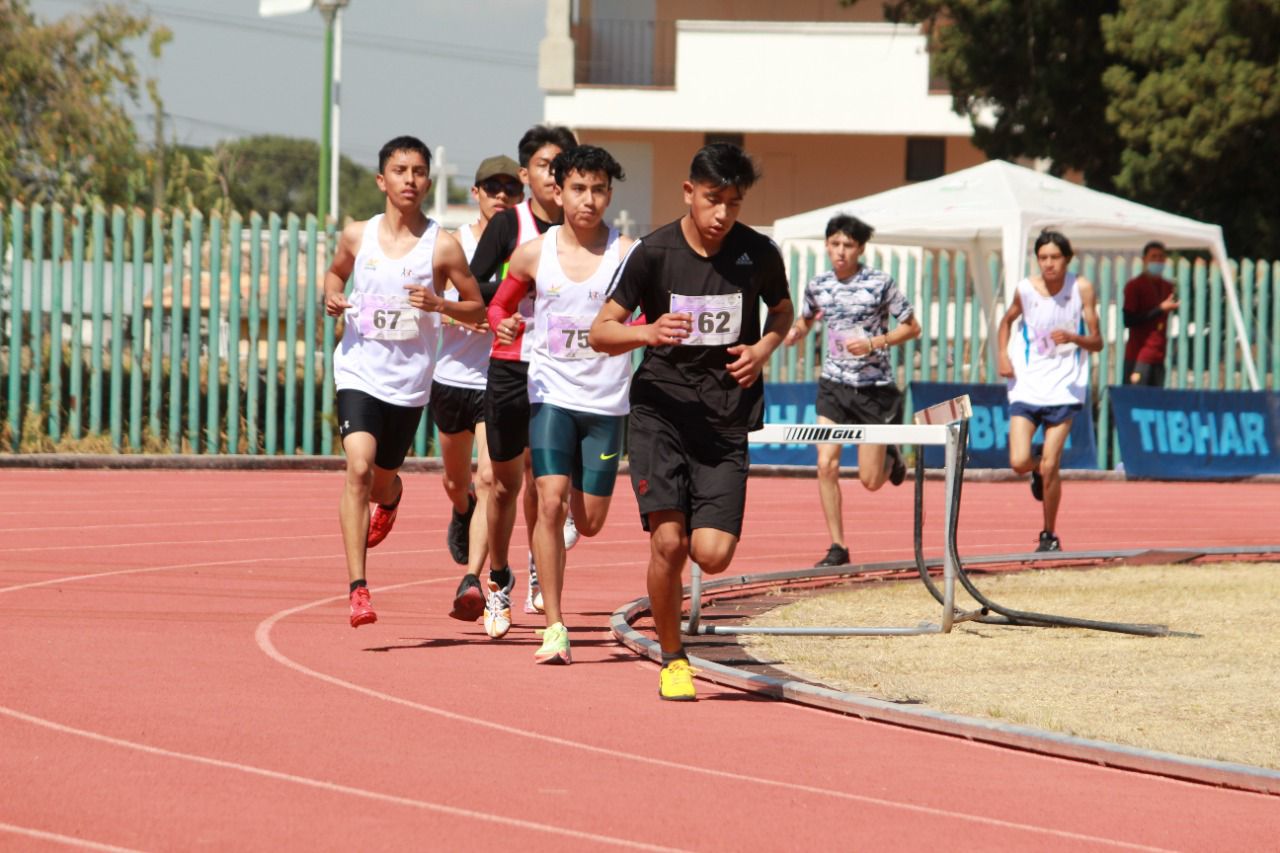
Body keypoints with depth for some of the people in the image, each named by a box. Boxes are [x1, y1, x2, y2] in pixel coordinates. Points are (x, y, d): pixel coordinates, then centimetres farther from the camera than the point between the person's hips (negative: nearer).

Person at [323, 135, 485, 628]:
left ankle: (390, 499, 57)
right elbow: (336, 272, 23)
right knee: (358, 468, -20)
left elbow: (478, 310, 3)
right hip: (359, 370, 0)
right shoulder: (357, 236, 2)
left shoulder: (442, 247, -5)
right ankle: (358, 590, -21)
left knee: (382, 480, 14)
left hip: (409, 381, 0)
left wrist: (439, 304, -17)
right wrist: (332, 297, 0)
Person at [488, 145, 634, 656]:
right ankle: (553, 628, -10)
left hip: (606, 402, 0)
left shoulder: (627, 254, -4)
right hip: (551, 394, 0)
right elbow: (499, 305, 15)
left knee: (590, 521, 4)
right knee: (550, 501, -16)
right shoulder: (534, 254, 1)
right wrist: (503, 326, -8)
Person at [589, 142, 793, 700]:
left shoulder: (759, 254, -1)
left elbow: (782, 310, 20)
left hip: (726, 418, 1)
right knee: (668, 541, -15)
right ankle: (672, 659, 7)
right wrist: (648, 333, -21)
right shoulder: (652, 253, -7)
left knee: (713, 554, -10)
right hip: (661, 408, -1)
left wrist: (762, 350, -1)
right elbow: (600, 333, -1)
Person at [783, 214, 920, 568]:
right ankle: (837, 546, -1)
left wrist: (874, 343, -18)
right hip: (833, 386, 3)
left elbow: (912, 327, -3)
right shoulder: (817, 286, 1)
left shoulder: (879, 284, -10)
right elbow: (806, 320, 20)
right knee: (826, 465, -12)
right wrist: (795, 333, -4)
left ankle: (890, 457, 39)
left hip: (874, 387, -3)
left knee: (870, 481, 1)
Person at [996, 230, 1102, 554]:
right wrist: (1003, 354, 1)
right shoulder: (1025, 289, -3)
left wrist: (1074, 338, -24)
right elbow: (1007, 320, 18)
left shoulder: (1082, 289, -7)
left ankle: (1050, 535, 14)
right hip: (1026, 386, 2)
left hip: (1064, 389, -1)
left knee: (1050, 467, -5)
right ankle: (1038, 470, 28)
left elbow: (1096, 342, -3)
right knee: (1020, 462, -11)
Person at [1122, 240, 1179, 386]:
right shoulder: (1135, 285, -3)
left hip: (1158, 357, 6)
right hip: (1139, 356, -6)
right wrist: (1160, 309, -14)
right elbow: (1128, 320, -12)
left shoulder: (1168, 287, 15)